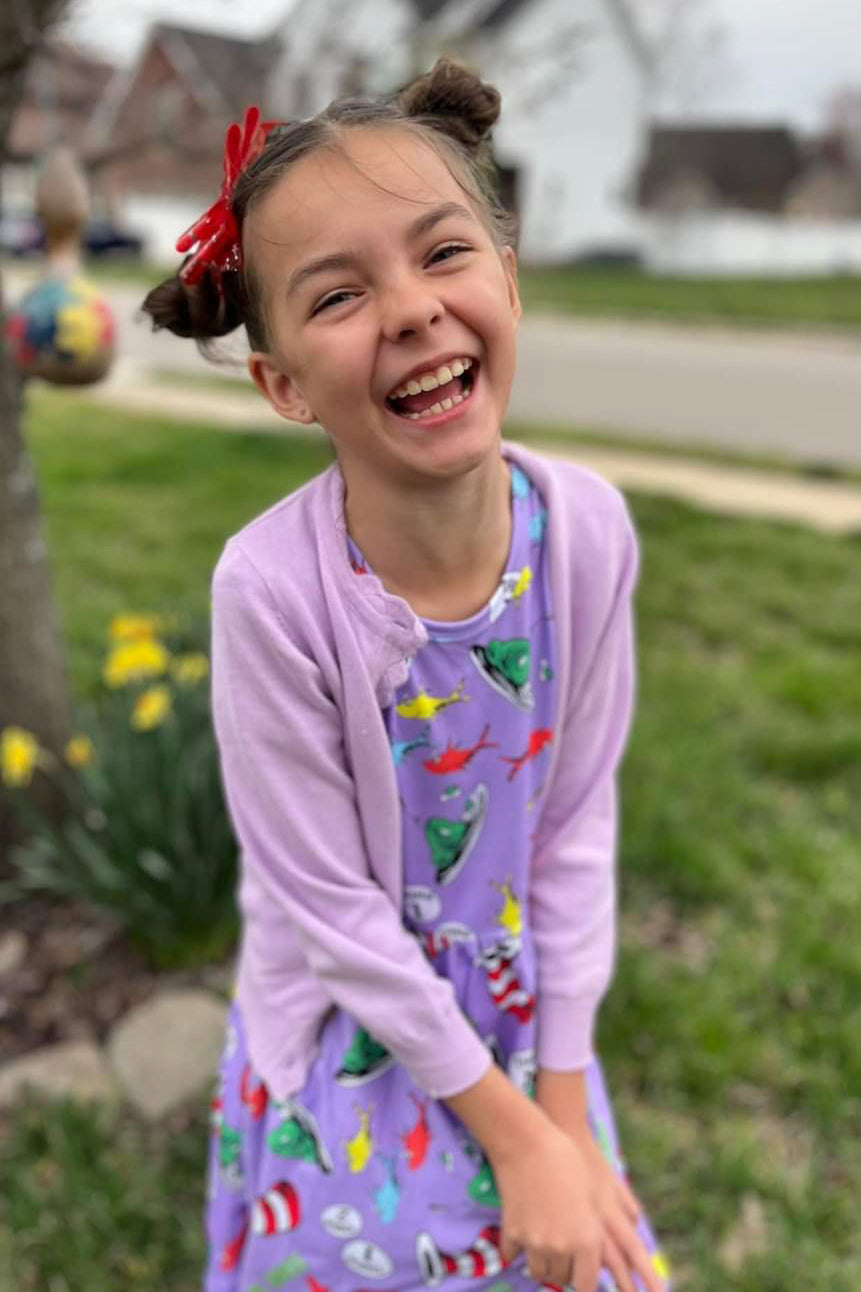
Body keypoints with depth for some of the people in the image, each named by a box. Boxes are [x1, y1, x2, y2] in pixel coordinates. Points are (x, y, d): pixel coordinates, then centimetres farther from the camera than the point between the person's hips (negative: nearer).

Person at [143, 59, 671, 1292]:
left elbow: (578, 828, -9)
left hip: (525, 1015, 3)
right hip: (353, 1042, -3)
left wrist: (565, 1108, -4)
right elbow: (331, 911, -20)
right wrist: (510, 1132, -10)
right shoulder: (273, 586, -30)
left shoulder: (588, 526, -19)